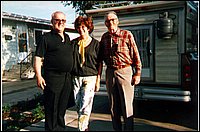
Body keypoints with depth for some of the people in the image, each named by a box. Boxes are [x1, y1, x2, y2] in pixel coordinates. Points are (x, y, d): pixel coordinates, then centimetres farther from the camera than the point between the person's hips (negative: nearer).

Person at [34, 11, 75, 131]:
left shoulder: (67, 38, 17)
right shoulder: (46, 38, -3)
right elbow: (38, 58, -7)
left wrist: (73, 74, 20)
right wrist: (39, 76, -16)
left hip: (67, 78, 6)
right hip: (53, 78, -6)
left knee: (62, 108, 16)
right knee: (52, 109, 1)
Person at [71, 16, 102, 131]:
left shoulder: (95, 43, 3)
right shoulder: (73, 43, 8)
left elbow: (99, 64, 4)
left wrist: (98, 81, 0)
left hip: (90, 78, -3)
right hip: (76, 77, 3)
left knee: (85, 106, -9)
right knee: (79, 106, 10)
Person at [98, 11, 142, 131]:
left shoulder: (127, 34, -3)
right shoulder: (104, 37, 9)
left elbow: (136, 55, -4)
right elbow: (101, 57, 17)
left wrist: (137, 73, -7)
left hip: (125, 72, -4)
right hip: (110, 73, 5)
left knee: (127, 106, -2)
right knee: (114, 107, 12)